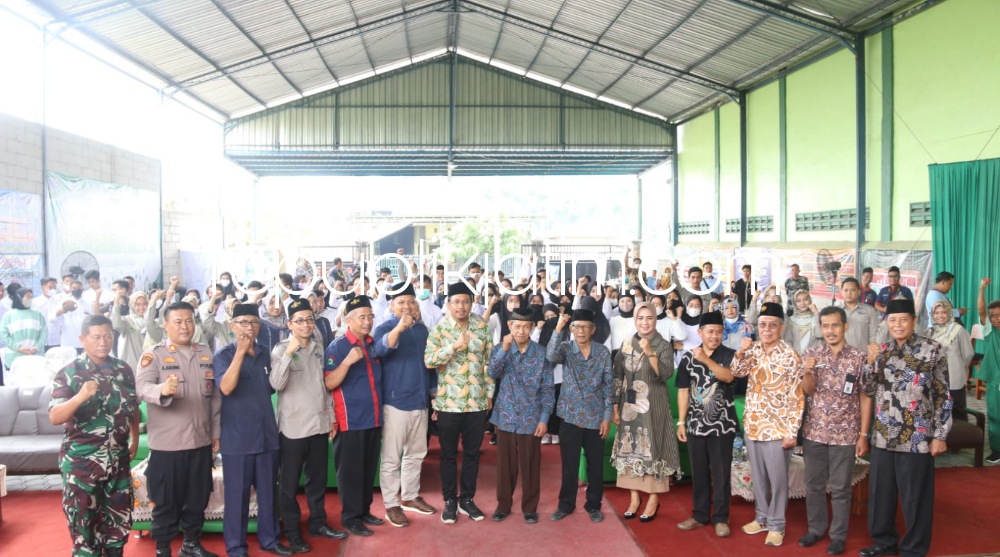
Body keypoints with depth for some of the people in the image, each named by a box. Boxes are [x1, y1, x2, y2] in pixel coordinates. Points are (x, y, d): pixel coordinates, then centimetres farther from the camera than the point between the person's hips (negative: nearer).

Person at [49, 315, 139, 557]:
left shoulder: (123, 369, 3)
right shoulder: (69, 373, -11)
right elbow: (55, 418, -20)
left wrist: (135, 439, 13)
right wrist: (80, 396, -36)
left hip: (118, 458, 4)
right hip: (81, 460, -4)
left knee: (120, 516, 15)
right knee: (83, 519, 6)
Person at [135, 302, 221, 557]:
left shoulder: (205, 353, 8)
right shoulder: (153, 354, -5)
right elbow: (142, 387, -22)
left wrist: (216, 433, 10)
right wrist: (162, 390, -44)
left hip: (201, 440, 4)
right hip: (167, 443, -4)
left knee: (198, 498, 15)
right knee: (166, 500, 6)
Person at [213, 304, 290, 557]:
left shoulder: (264, 354, 10)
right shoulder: (224, 355, -7)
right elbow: (226, 387, -25)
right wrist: (240, 352, -27)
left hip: (267, 433, 5)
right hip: (237, 437, -5)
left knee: (268, 491, 13)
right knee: (237, 494, 4)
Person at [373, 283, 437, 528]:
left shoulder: (422, 329, 9)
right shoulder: (385, 328, -8)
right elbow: (381, 349, -32)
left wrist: (432, 392, 19)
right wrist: (399, 327, -49)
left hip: (420, 401, 6)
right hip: (395, 402, -6)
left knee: (416, 453, 17)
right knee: (392, 457, 1)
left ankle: (410, 496, 31)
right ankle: (391, 505, 12)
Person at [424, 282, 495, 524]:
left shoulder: (482, 327, 3)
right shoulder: (439, 329, -5)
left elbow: (488, 361, 7)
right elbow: (428, 360, -17)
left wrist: (489, 393, 6)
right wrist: (454, 346, -26)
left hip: (477, 402, 2)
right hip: (448, 402, -2)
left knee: (472, 453, 11)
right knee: (449, 454, 8)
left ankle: (467, 499, 25)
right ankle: (450, 500, 21)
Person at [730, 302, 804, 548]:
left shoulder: (790, 356, -11)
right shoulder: (753, 349, 5)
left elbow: (796, 397, -11)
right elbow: (737, 371, -6)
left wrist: (792, 432, -13)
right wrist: (740, 352, -23)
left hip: (777, 428, -5)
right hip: (752, 425, 5)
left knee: (777, 479, 6)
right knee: (758, 477, 16)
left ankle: (777, 525, 20)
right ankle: (762, 518, 30)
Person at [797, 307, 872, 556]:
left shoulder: (858, 358, -5)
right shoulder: (811, 354, 1)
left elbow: (865, 398, -2)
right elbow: (808, 390, -3)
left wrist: (863, 435, -5)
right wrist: (807, 372, -25)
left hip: (845, 434, -2)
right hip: (814, 432, 2)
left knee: (840, 489, 7)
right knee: (813, 485, 12)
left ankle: (838, 535, 20)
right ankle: (816, 528, 27)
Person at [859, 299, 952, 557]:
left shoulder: (932, 350, -5)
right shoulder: (882, 351, 7)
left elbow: (943, 395, -5)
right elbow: (869, 391, 8)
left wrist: (939, 435, -7)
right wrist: (871, 362, -7)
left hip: (917, 437, -4)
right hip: (883, 435, 4)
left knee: (915, 495, 7)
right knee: (880, 491, 13)